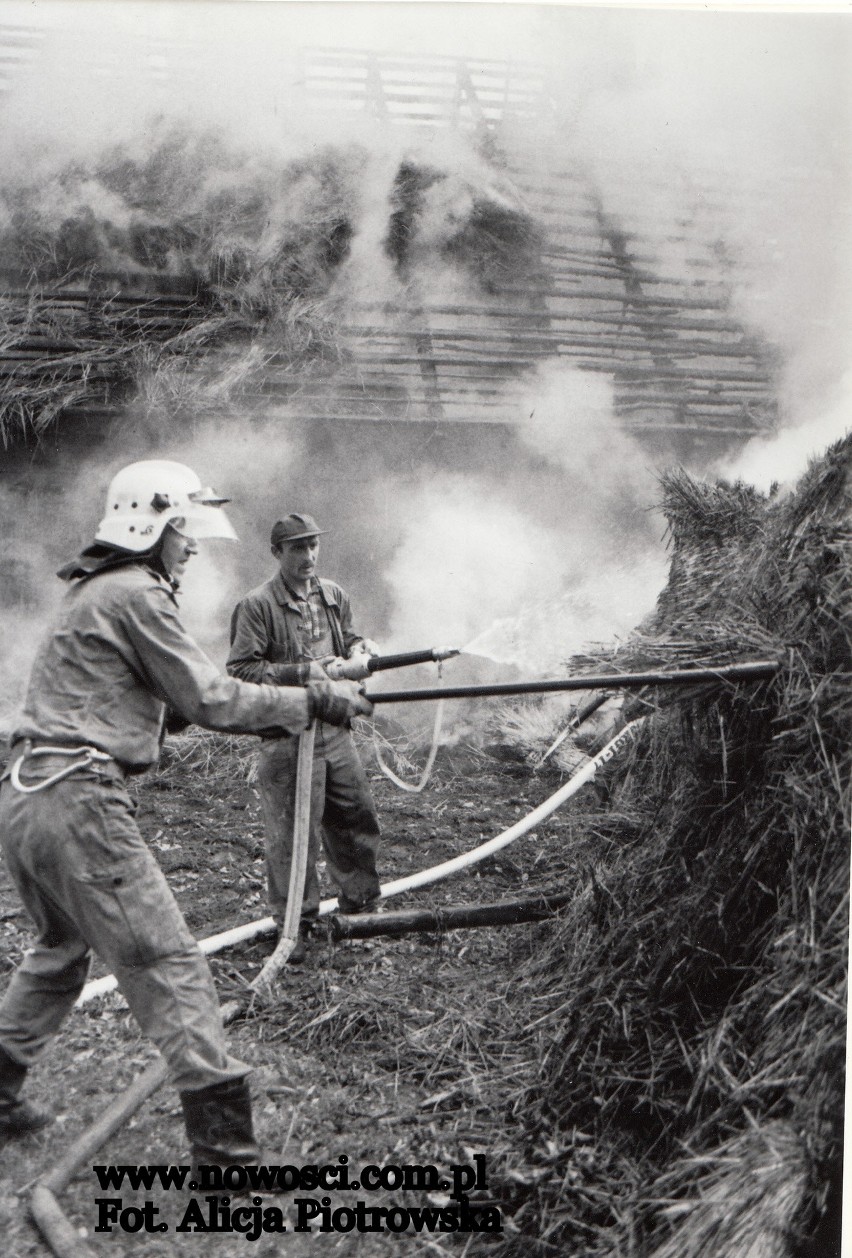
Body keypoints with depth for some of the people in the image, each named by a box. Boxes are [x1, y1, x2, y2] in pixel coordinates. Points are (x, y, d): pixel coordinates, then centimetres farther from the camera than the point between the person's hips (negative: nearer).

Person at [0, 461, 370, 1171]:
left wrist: (280, 706, 14)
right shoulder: (135, 594, -11)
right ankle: (225, 1146, -1)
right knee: (167, 964, -6)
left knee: (62, 950, 26)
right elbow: (210, 699, -12)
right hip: (77, 801, -10)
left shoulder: (96, 592, 19)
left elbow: (159, 705, 20)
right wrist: (313, 699, -4)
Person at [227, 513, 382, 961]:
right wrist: (306, 674, -20)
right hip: (287, 733, -6)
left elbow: (351, 640, 23)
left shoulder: (333, 595, 10)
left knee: (357, 816, 15)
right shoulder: (257, 605, -10)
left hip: (334, 727, 6)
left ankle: (358, 904, 34)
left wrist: (360, 651, -2)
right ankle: (294, 924, 16)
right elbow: (240, 669, -15)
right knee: (294, 831, 0)